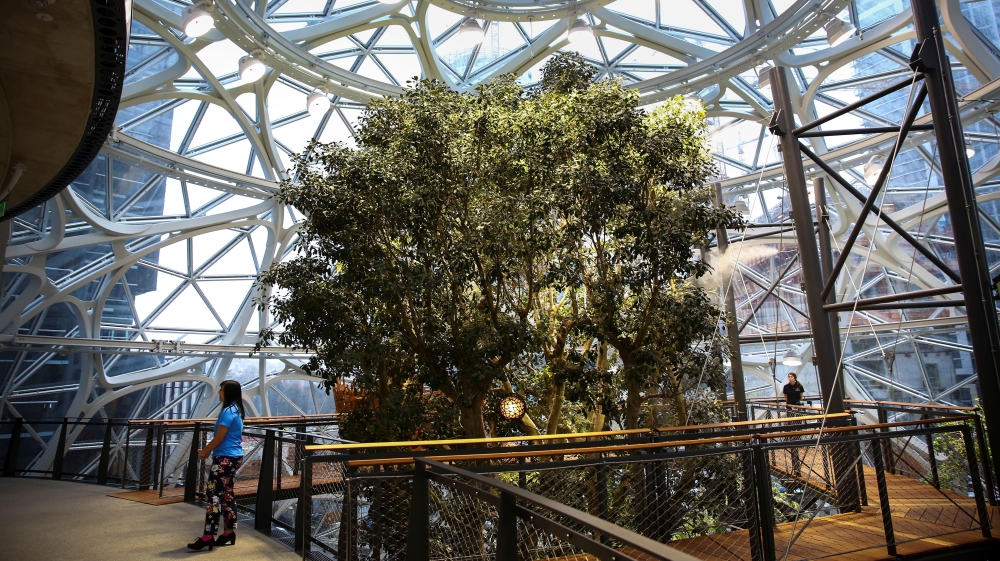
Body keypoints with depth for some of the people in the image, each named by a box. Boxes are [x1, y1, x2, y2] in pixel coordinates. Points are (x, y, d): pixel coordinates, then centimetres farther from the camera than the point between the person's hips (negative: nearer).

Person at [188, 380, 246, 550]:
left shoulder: (227, 411, -16)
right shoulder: (237, 410, 13)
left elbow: (219, 438, -16)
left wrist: (205, 451, 0)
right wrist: (209, 449, 13)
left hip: (225, 458, -10)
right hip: (234, 456, 10)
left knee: (213, 494, -6)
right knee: (226, 493, 13)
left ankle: (208, 536, -3)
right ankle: (230, 532, 18)